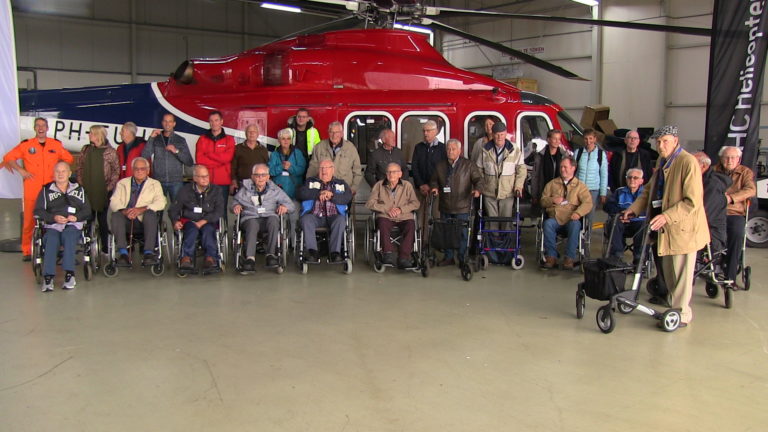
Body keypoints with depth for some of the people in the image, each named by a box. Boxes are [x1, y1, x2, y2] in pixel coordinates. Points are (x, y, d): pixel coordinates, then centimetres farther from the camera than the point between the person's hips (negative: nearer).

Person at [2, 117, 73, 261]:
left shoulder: (56, 144, 10)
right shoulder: (26, 145, 6)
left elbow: (68, 159, 21)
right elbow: (8, 158, 10)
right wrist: (20, 170, -2)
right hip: (31, 191, -1)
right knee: (29, 221, -1)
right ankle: (26, 251, 7)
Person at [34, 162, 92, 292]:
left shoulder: (79, 190, 23)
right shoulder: (46, 191, 19)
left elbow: (87, 210, 15)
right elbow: (38, 212, 9)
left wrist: (77, 217, -6)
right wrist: (54, 217, -8)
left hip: (73, 226, 0)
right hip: (52, 226, 0)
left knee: (69, 235, -36)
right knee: (51, 239, -34)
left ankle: (69, 274, -40)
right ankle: (48, 276, -40)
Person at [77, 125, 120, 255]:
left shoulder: (110, 151, -3)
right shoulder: (85, 150, 9)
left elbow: (116, 171, -2)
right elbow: (80, 167, 13)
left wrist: (110, 186, -9)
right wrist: (80, 183, 2)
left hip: (103, 191, -4)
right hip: (87, 190, 4)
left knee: (102, 218, 0)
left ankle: (104, 247, 8)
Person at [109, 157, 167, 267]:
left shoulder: (155, 184, 17)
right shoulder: (122, 183, 20)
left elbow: (161, 203, -1)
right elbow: (113, 202, 5)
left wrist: (141, 209, -17)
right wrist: (124, 211, -18)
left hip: (144, 221, -1)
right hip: (127, 220, 1)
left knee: (150, 213, -32)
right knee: (116, 215, -29)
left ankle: (149, 252, -40)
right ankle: (123, 253, -35)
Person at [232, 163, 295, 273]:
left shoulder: (275, 190, 17)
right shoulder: (245, 190, 18)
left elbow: (292, 205, 17)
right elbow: (235, 201, 26)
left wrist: (285, 206, -7)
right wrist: (236, 206, 2)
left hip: (269, 216, 0)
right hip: (250, 218, 0)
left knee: (273, 219, -37)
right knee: (252, 224, -37)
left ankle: (271, 255, -40)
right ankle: (250, 259, -49)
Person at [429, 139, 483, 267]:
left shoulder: (468, 165, 1)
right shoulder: (440, 166, 12)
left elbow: (478, 179, -1)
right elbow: (434, 180, 22)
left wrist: (477, 189, -20)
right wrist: (434, 187, 1)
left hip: (462, 208, -4)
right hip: (445, 207, 4)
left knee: (462, 233, 0)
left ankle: (463, 259, 11)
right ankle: (448, 257, 21)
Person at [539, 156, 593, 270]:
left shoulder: (580, 186, 13)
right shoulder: (552, 184, 20)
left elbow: (588, 203, -2)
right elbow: (543, 201, 15)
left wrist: (578, 213, -22)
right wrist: (552, 200, -8)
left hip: (571, 220, -1)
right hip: (554, 219, 2)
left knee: (575, 225, -36)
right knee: (547, 224, -33)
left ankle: (570, 258, -31)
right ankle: (551, 257, -28)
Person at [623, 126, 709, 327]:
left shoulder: (688, 162, -16)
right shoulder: (662, 161, 12)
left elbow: (693, 201, -21)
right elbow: (650, 191, 19)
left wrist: (667, 216, -29)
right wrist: (633, 209, 5)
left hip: (683, 227, -8)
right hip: (666, 227, 9)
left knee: (681, 274, 0)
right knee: (668, 273, 17)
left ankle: (682, 315, 11)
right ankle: (676, 308, 31)